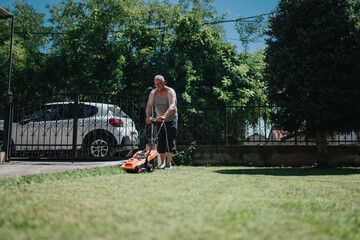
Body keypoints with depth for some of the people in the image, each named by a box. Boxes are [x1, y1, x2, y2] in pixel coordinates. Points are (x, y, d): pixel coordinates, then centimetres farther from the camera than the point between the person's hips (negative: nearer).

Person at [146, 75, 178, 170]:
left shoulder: (170, 92, -14)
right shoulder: (153, 93, 2)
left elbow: (172, 106, -29)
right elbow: (149, 105, -7)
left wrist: (164, 116, -44)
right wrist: (148, 116, -27)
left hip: (171, 120, -4)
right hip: (159, 121, 5)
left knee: (170, 141, -9)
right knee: (160, 142, 4)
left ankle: (168, 163, -5)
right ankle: (162, 163, 14)